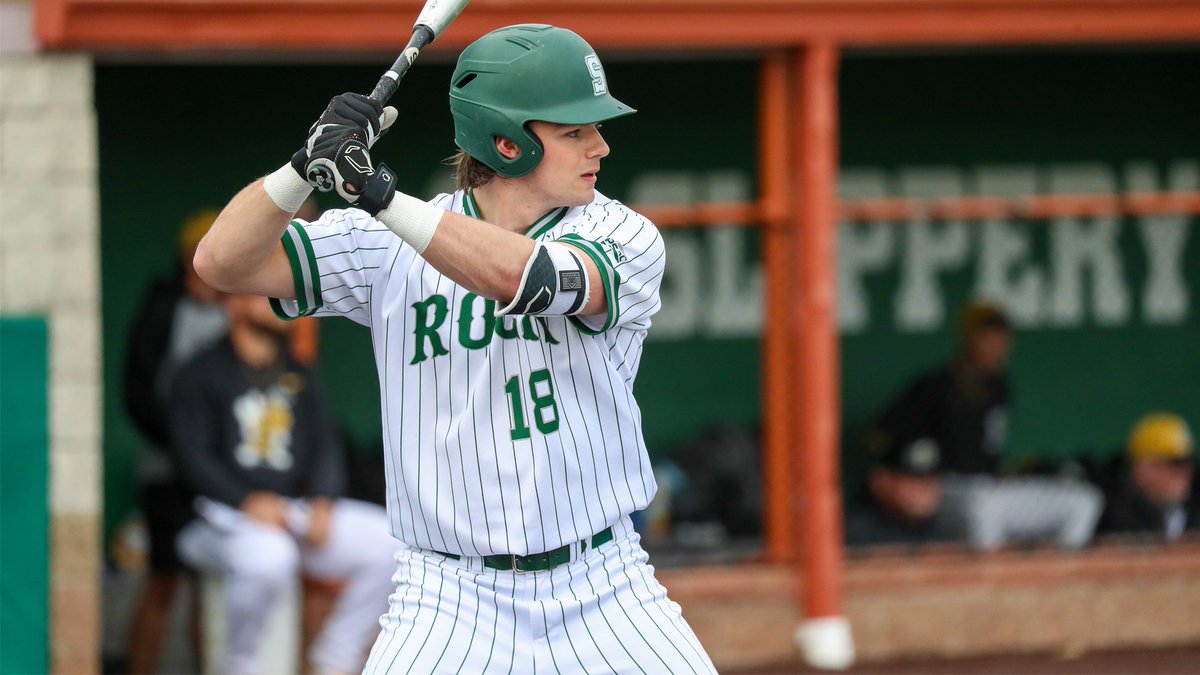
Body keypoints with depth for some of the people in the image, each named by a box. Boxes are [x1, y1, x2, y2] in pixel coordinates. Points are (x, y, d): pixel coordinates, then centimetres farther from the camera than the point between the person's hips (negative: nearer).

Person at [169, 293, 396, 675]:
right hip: (224, 512, -6)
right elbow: (192, 454, -8)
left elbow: (324, 447, 14)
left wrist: (322, 503, -6)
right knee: (268, 557, -40)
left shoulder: (299, 378, 20)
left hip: (296, 511, 6)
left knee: (388, 540, -13)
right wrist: (246, 501, -22)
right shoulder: (201, 376, 0)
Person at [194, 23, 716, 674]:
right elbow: (224, 263, -6)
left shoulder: (624, 236, -3)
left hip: (604, 592, 1)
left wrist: (379, 194, -31)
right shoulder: (385, 244, 0)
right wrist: (307, 166, -22)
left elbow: (529, 278, -24)